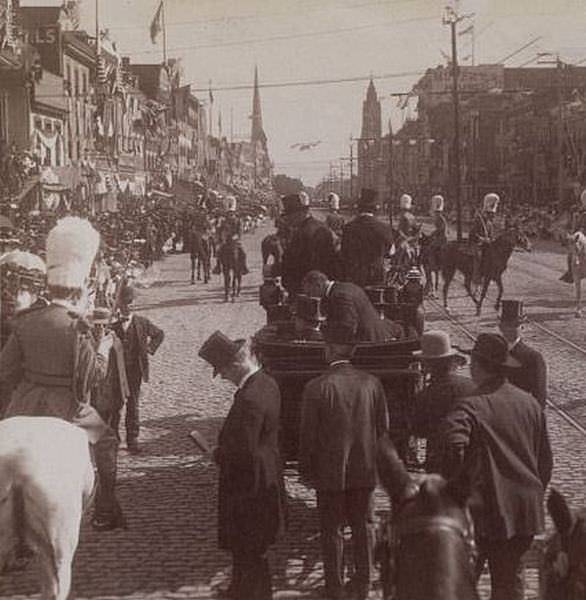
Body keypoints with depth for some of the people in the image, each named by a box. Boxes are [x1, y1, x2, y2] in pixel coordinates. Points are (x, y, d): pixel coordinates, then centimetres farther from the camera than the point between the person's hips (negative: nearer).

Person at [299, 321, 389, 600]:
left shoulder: (317, 387, -17)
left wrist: (306, 470, 1)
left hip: (330, 473, -3)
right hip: (365, 471, 3)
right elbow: (383, 428, 3)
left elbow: (308, 434, -11)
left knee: (332, 530, 9)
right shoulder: (372, 383, -6)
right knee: (363, 527, 15)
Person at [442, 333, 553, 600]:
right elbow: (545, 460, 11)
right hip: (525, 512, 6)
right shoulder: (530, 403, 4)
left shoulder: (470, 407, -16)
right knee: (511, 578, 16)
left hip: (484, 509, -5)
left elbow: (454, 448, -32)